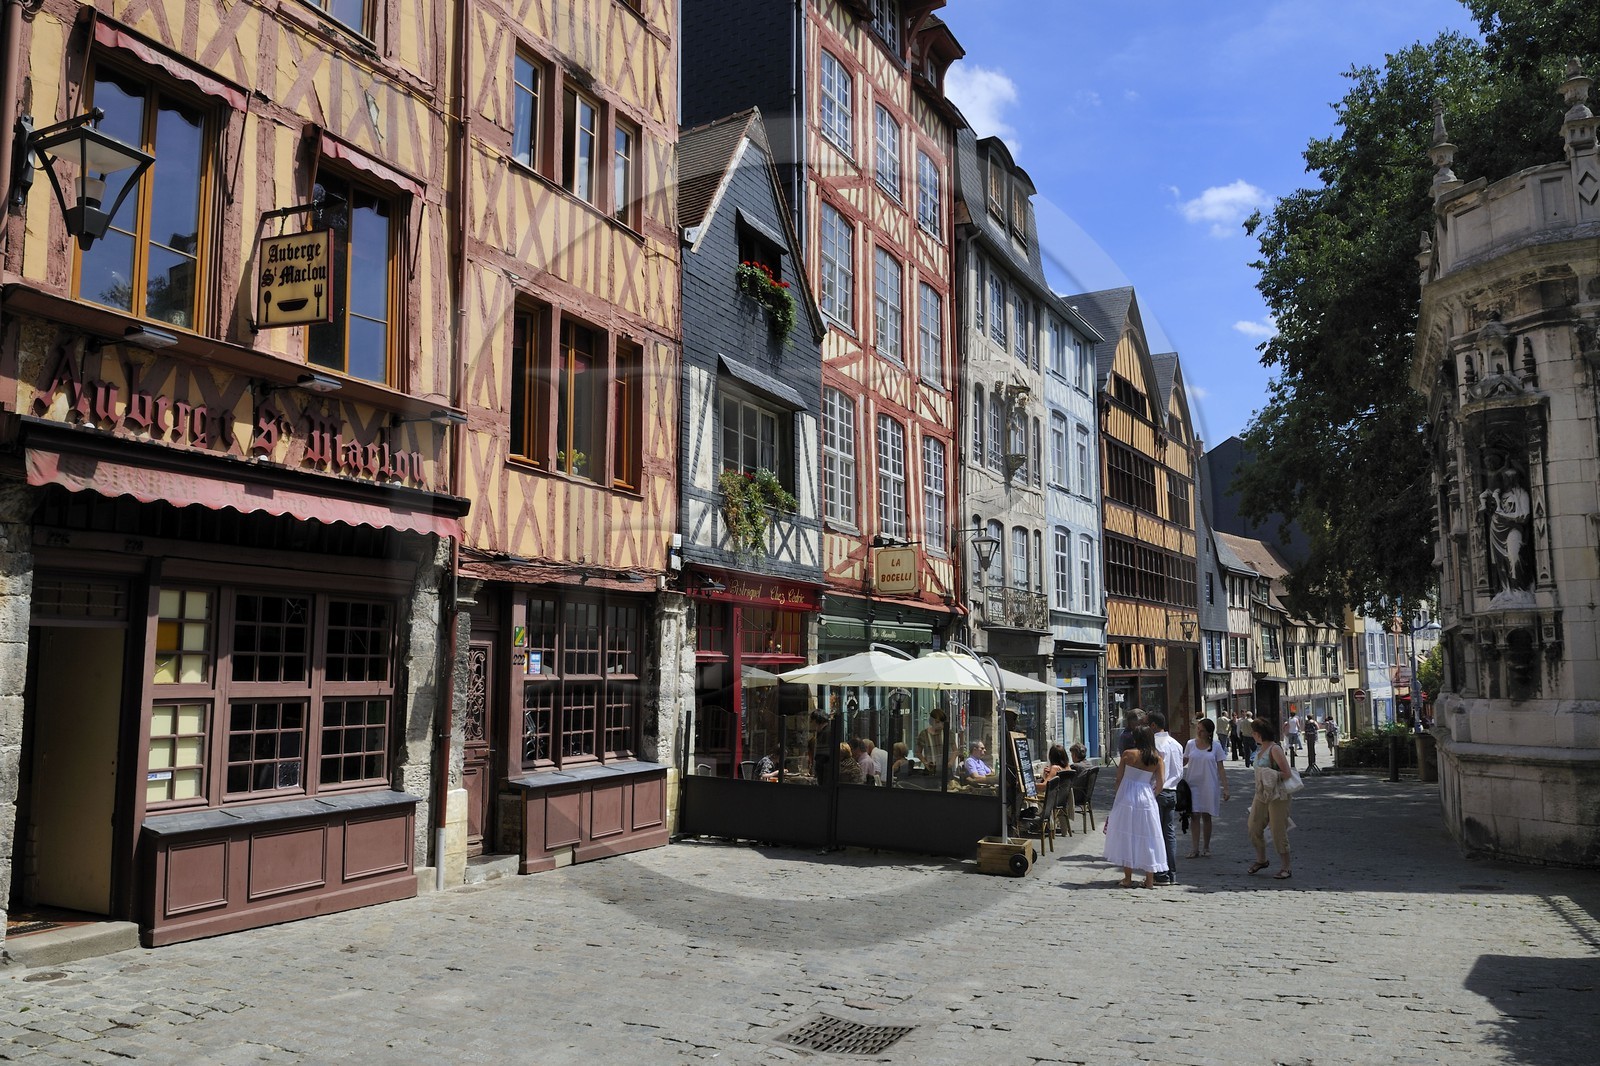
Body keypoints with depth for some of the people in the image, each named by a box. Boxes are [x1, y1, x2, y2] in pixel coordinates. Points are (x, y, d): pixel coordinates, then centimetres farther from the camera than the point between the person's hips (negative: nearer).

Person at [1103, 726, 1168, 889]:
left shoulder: (1128, 754, -4)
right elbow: (1160, 782, -7)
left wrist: (1117, 796, 13)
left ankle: (1127, 878, 8)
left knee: (1125, 836, 6)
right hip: (1146, 799, 2)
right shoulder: (1156, 758, 0)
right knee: (1147, 838, 10)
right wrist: (1153, 795, 12)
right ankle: (1150, 880, 13)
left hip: (1126, 797, -2)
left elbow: (1119, 779, -1)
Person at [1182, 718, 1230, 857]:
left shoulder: (1216, 746, -2)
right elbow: (1184, 762, 12)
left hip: (1209, 786, -1)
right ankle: (1194, 848, -1)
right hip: (1193, 784, 1)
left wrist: (1225, 788, -4)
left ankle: (1206, 848, 18)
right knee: (1194, 816, -3)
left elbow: (1221, 768, 0)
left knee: (1206, 816, 7)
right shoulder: (1191, 744, 2)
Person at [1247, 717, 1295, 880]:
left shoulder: (1274, 749, -15)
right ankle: (1261, 860, 27)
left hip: (1276, 796, -8)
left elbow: (1286, 773, -18)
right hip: (1261, 794, 8)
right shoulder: (1260, 749, 11)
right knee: (1254, 828, 9)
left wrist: (1271, 776, -20)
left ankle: (1286, 868, 8)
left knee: (1278, 832, -2)